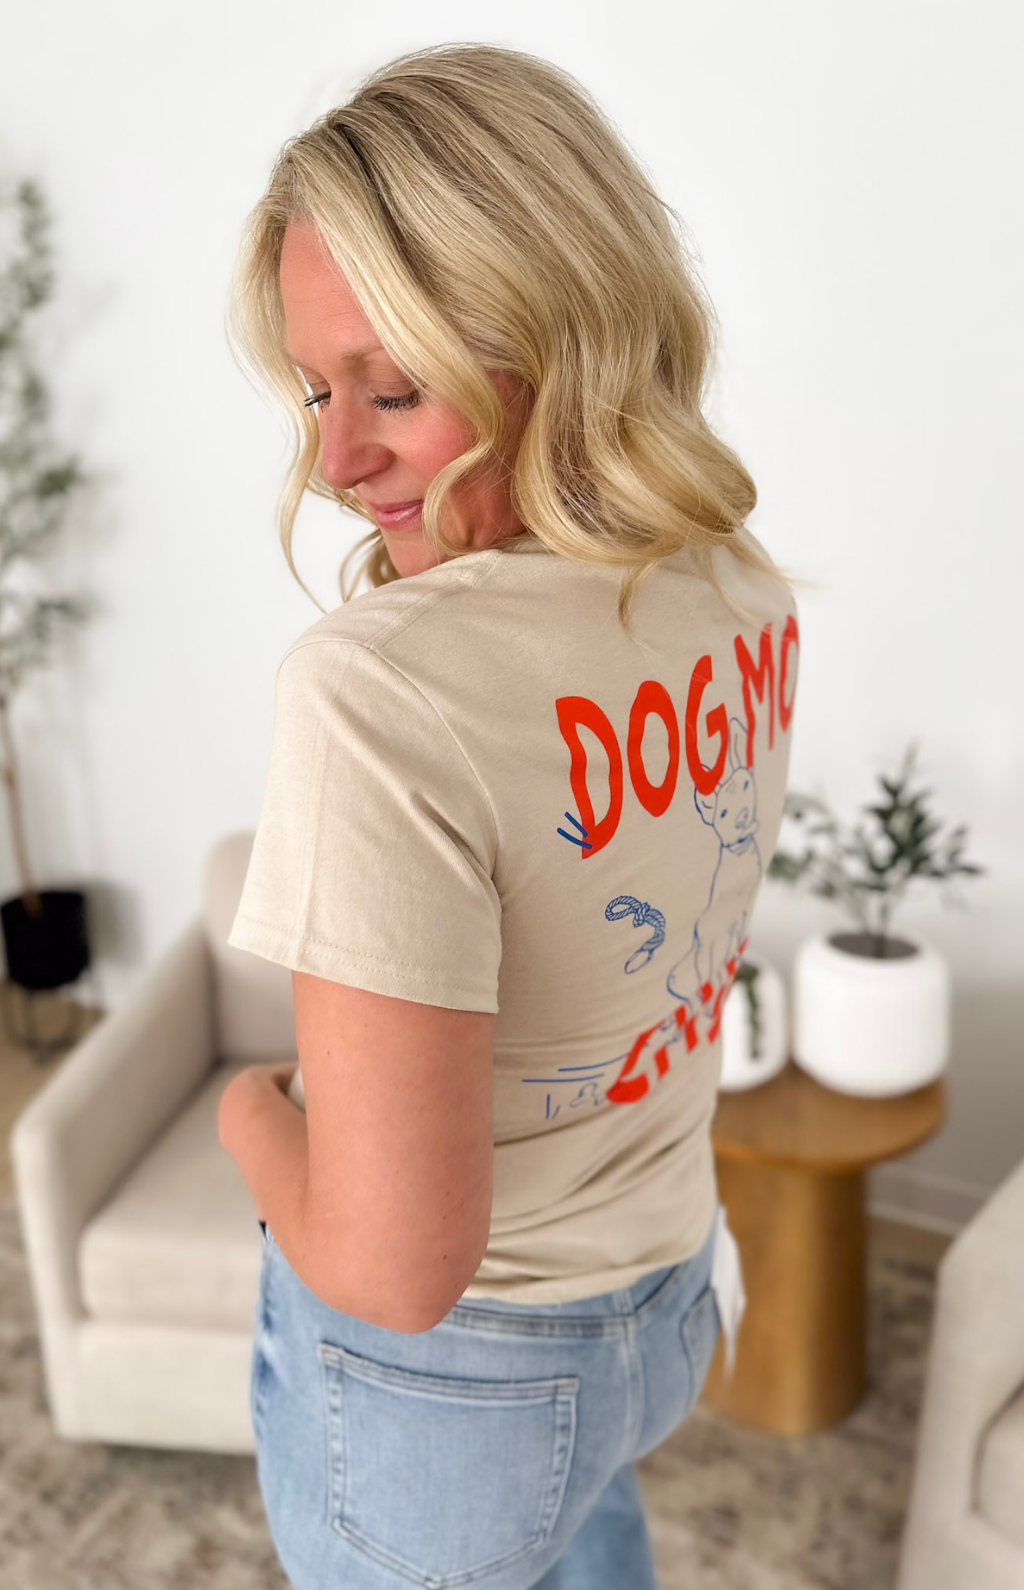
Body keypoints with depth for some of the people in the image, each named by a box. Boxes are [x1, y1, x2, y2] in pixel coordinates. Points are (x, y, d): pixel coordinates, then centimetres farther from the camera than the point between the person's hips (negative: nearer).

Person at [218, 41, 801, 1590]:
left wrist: (253, 1112, -14)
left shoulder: (375, 687, -34)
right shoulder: (747, 599, -10)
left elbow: (390, 1264, -33)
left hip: (439, 1370, -6)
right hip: (666, 1291, 6)